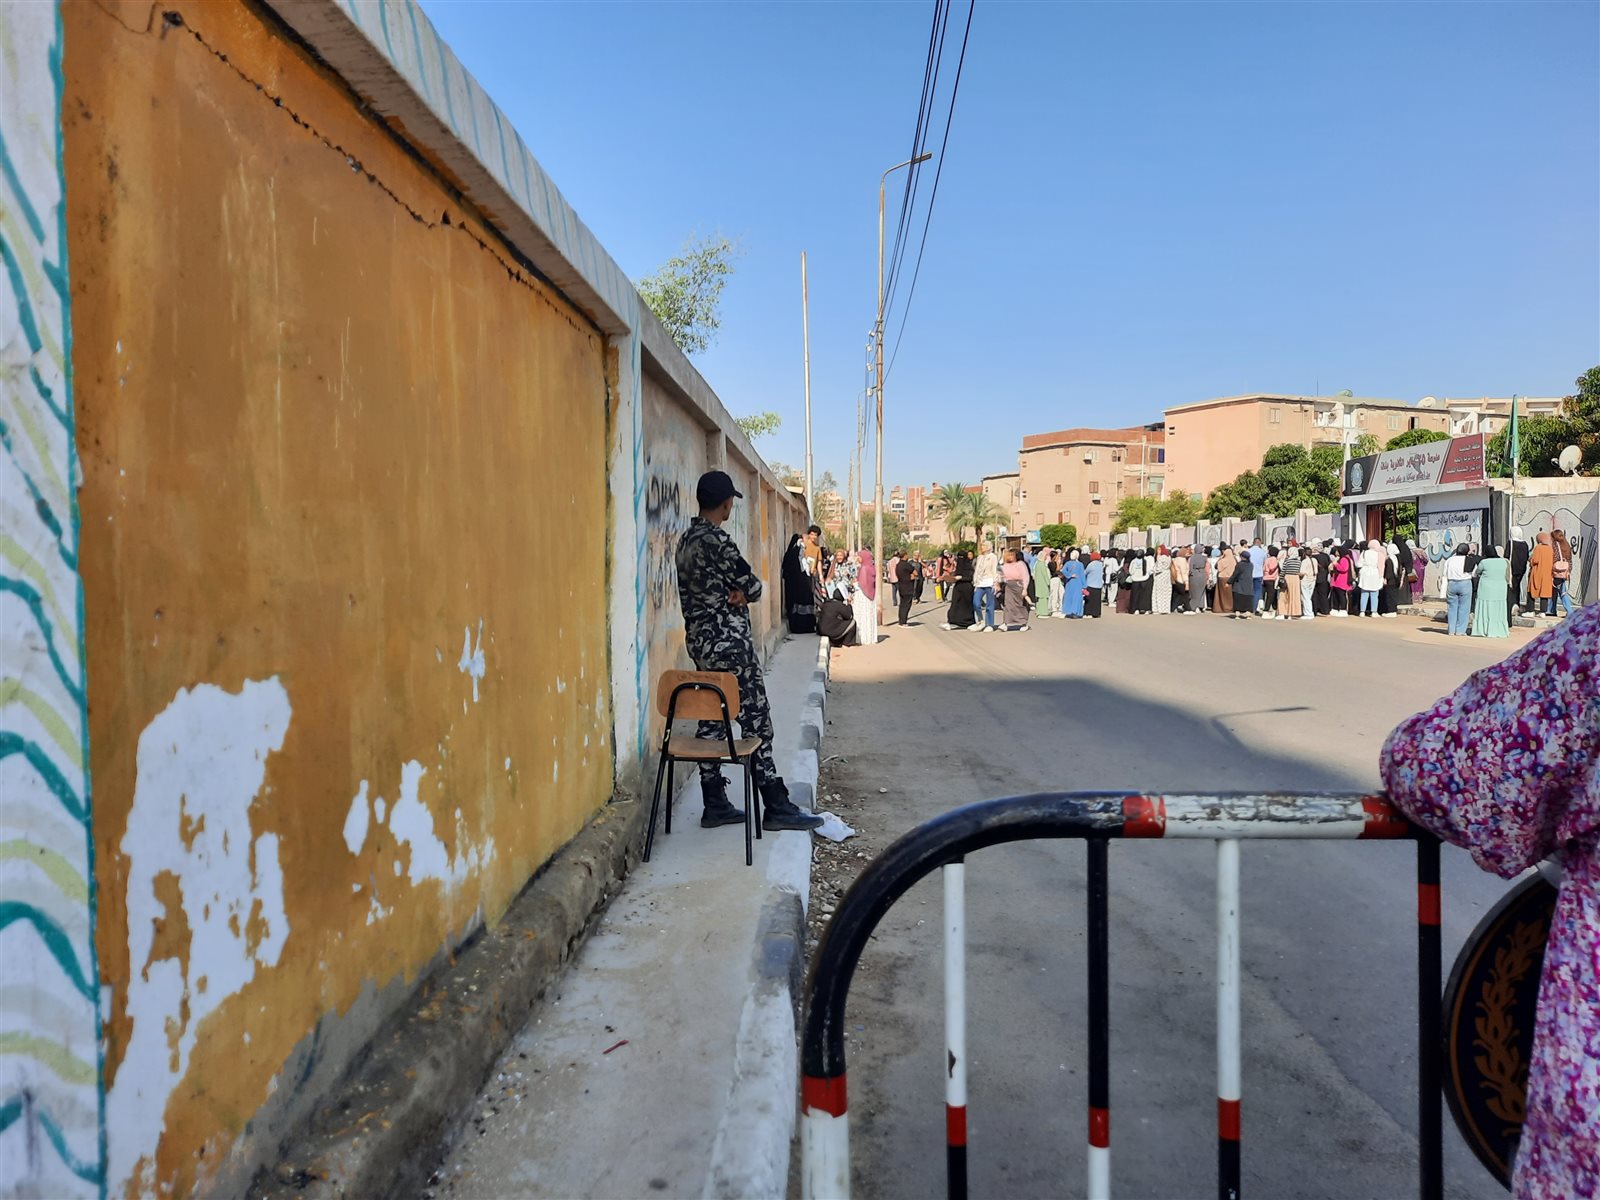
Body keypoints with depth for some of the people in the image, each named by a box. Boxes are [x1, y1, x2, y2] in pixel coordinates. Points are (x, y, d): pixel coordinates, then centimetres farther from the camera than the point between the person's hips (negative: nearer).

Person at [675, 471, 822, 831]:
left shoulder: (686, 540, 12)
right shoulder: (718, 541, -18)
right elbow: (753, 586, -13)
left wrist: (734, 593, -4)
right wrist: (743, 592, 7)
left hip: (700, 641, 10)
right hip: (729, 643, -9)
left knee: (711, 721, 11)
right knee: (756, 721, -3)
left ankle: (715, 804, 16)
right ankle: (777, 808, 2)